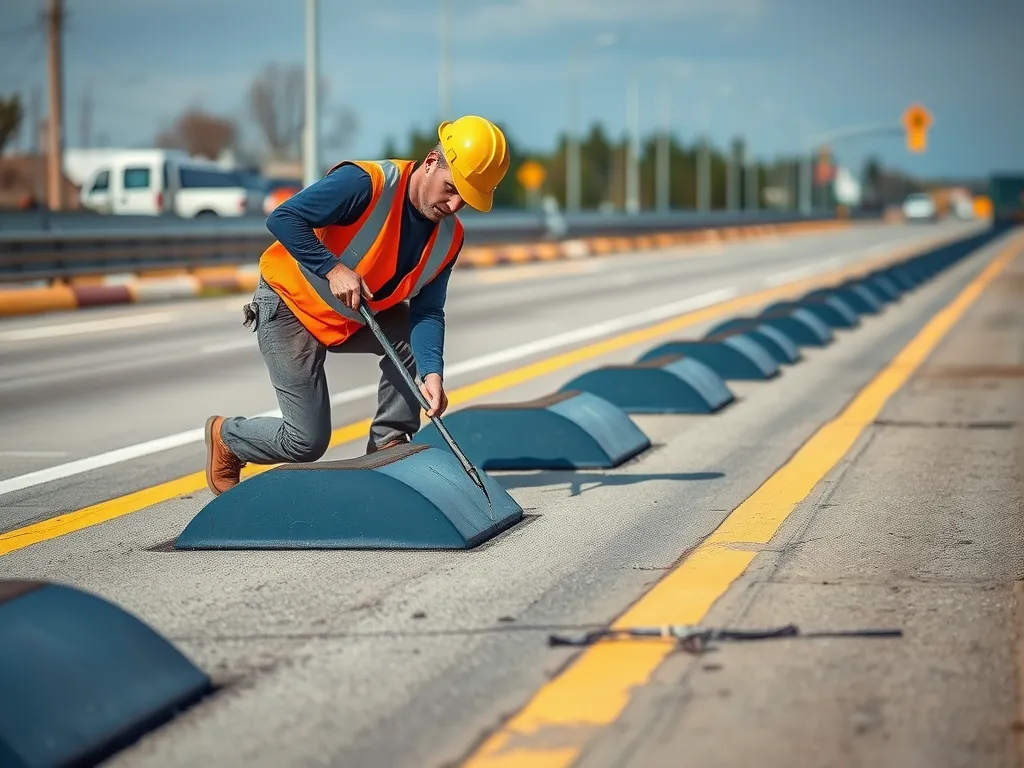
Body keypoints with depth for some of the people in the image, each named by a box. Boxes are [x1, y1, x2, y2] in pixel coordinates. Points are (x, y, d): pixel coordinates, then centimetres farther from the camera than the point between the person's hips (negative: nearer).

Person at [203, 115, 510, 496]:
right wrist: (333, 269, -35)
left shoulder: (448, 237, -9)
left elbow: (426, 311, -11)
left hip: (353, 320, 7)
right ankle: (225, 436, 21)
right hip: (288, 307, -7)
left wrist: (431, 372, -27)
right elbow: (283, 218, -29)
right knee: (307, 441, -8)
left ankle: (388, 447, 2)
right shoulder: (366, 183, -29)